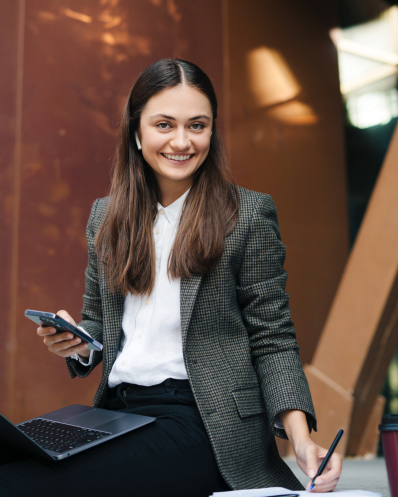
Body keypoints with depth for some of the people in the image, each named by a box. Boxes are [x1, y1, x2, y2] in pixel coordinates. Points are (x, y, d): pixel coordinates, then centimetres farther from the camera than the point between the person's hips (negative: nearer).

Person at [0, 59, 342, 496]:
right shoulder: (105, 216, 12)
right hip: (116, 409, 5)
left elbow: (272, 341, -3)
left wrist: (301, 439, -17)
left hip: (202, 420, -5)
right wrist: (78, 343, -3)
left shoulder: (250, 214, -2)